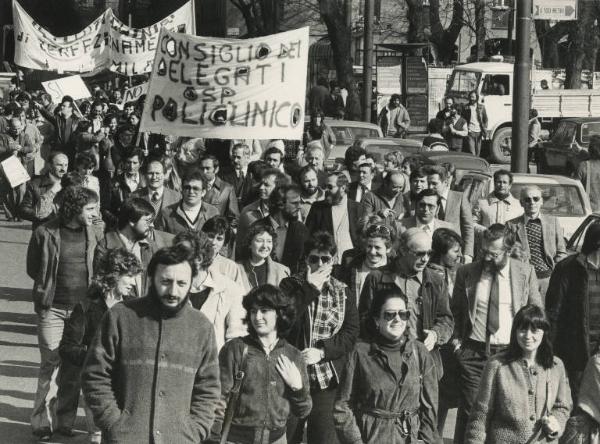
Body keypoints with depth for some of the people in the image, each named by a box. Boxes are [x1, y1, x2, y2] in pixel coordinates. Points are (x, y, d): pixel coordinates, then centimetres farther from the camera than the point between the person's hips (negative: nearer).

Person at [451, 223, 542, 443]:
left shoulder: (526, 272, 2)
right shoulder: (465, 273, 4)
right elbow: (456, 311, 16)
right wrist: (457, 338, 5)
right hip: (473, 351, 0)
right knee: (469, 410, -2)